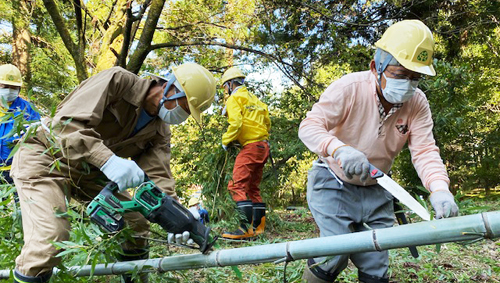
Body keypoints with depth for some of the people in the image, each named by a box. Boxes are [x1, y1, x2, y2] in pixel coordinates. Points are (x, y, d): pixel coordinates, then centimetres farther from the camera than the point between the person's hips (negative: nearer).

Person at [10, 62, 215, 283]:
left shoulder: (159, 131, -5)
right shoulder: (118, 81, -25)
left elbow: (158, 176, -14)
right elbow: (67, 123, -34)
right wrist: (108, 160, -49)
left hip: (88, 171, 7)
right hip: (44, 157, -6)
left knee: (136, 224, 4)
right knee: (51, 239, -23)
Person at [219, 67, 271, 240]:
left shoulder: (234, 98, -3)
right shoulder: (254, 99, 23)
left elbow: (236, 123, -17)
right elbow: (267, 123, 22)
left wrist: (226, 141, -4)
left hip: (250, 146, -9)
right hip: (263, 146, 9)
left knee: (237, 185, -12)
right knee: (253, 187, 15)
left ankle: (246, 228, -19)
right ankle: (258, 227, 17)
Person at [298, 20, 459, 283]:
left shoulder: (417, 103, -8)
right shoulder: (348, 87, -21)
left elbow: (425, 150, -15)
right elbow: (309, 126, -26)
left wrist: (439, 189, -35)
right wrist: (339, 150, -47)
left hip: (376, 191, 5)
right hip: (334, 182, -4)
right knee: (335, 252, -14)